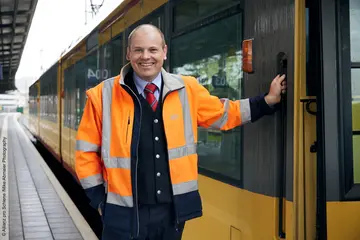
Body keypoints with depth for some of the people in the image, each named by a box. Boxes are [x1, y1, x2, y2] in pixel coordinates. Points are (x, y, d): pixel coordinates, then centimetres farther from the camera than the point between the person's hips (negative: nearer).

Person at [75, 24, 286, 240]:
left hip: (173, 210, 2)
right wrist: (99, 197, 0)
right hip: (125, 213, -2)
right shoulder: (103, 95, -6)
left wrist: (268, 101, 9)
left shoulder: (188, 90, 1)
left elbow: (223, 114, 15)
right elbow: (86, 151, 2)